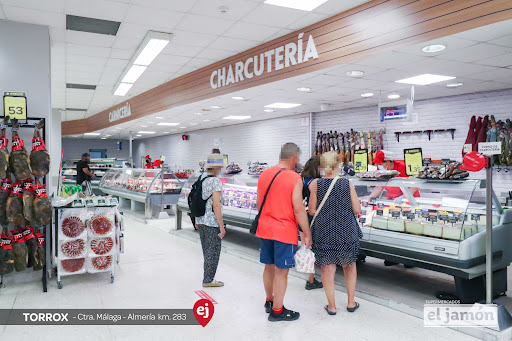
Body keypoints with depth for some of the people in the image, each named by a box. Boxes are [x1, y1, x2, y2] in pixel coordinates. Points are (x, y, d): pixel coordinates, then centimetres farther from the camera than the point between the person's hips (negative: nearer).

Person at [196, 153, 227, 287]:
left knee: (207, 249, 19)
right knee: (213, 251, 5)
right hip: (212, 222, -8)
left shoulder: (200, 178, 7)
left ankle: (208, 276, 31)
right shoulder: (216, 181, -17)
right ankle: (208, 280, 13)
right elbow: (216, 205, -21)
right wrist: (222, 226, -17)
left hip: (201, 220, 8)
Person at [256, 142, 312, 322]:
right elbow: (298, 209, -16)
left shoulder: (264, 175, 5)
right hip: (285, 231, -6)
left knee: (269, 267, 20)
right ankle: (277, 311, 18)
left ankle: (269, 301, 37)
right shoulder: (294, 178, -14)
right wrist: (307, 233, -7)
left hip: (265, 229, 7)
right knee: (281, 271, 6)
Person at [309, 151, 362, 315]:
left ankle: (331, 306, 21)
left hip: (324, 233, -1)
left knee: (327, 269, 11)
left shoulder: (316, 184, -10)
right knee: (349, 265, 21)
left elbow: (312, 211, -7)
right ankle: (351, 302, 29)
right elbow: (357, 210, -6)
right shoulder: (347, 183, -9)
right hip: (347, 232, 1)